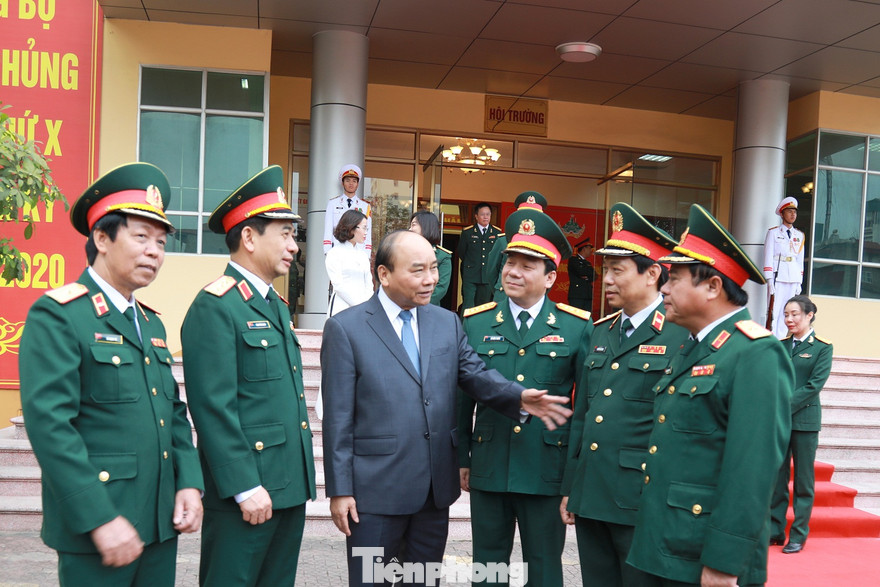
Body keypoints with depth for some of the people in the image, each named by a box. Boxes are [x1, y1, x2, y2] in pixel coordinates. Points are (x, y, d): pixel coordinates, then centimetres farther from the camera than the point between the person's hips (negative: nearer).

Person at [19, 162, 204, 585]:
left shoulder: (151, 323, 13)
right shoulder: (57, 315, -10)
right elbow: (49, 424, -18)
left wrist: (189, 483, 2)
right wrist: (101, 519, -20)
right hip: (95, 533, -7)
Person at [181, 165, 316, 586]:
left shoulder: (276, 306, 15)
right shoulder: (215, 307, -14)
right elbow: (213, 407, -19)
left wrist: (300, 478, 18)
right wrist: (245, 487, -19)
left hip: (290, 486, 9)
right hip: (246, 489, -9)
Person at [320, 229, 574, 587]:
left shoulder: (447, 322, 7)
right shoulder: (345, 328, -8)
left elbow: (476, 374, 1)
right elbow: (338, 417, -9)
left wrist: (519, 397, -20)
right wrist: (340, 490, -10)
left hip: (436, 487, 5)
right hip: (376, 489, -4)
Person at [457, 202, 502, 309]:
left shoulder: (497, 233, 4)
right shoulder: (467, 232, 2)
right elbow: (461, 253, 11)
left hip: (488, 276, 2)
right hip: (470, 276, -2)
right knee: (468, 306, -9)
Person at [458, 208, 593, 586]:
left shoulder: (577, 327, -3)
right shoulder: (475, 322, 2)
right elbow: (461, 398, 5)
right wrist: (461, 458, 7)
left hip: (548, 472, -1)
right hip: (487, 469, 2)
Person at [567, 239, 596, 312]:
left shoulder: (588, 262, 25)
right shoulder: (573, 259, 2)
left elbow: (594, 276, 12)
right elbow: (580, 271, -14)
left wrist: (587, 277, -8)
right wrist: (590, 269, 3)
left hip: (588, 295, 7)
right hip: (576, 295, -7)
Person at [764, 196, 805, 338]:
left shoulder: (799, 235, 16)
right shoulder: (773, 232, 4)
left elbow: (800, 259, 17)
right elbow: (768, 258, -1)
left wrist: (799, 282, 10)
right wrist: (770, 281, -9)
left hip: (793, 278, 4)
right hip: (778, 277, -4)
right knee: (774, 312, -8)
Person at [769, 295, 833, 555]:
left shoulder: (822, 348, -1)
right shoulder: (779, 345, 10)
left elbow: (815, 384, -10)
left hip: (804, 419, -3)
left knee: (803, 479, 4)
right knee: (776, 476, 7)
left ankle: (799, 534, 13)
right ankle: (776, 530, 16)